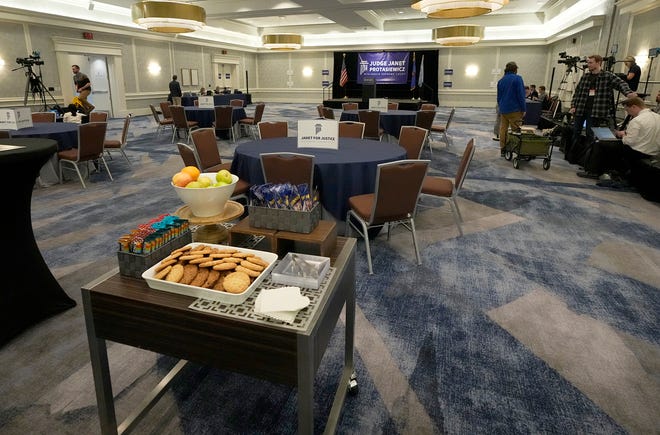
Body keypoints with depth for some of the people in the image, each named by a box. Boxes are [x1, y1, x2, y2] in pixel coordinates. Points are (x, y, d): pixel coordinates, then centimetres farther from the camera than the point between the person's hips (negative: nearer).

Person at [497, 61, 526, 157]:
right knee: (516, 131, -3)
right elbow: (521, 95, -12)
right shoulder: (517, 78, -8)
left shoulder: (501, 80, 11)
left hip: (503, 109, 6)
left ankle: (503, 150, 14)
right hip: (514, 109, -6)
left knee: (503, 129, 10)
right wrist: (523, 109, -6)